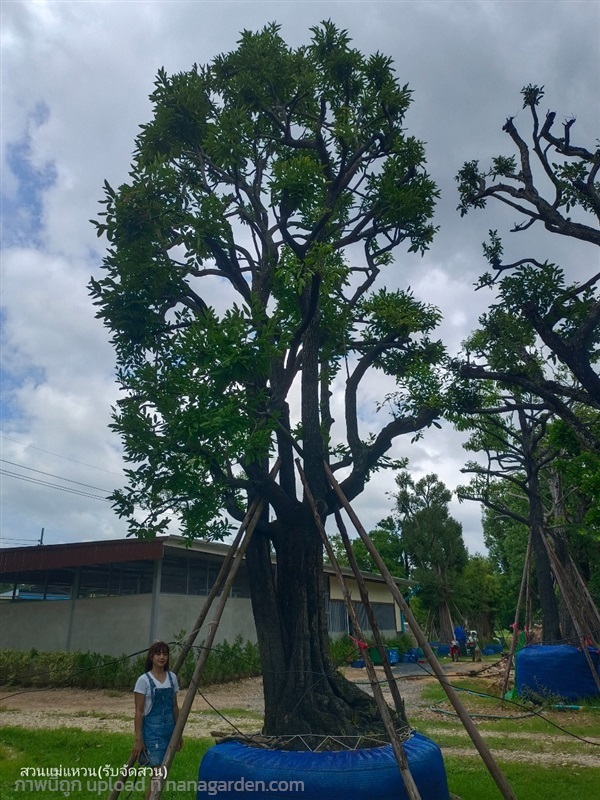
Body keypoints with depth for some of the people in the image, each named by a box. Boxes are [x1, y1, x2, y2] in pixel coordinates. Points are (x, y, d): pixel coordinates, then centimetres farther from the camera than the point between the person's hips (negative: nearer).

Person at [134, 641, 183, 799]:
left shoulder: (172, 677, 4)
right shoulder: (144, 680, -11)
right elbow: (139, 712, -9)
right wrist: (138, 739, -11)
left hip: (169, 729, 5)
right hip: (152, 729, -5)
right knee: (158, 773, -9)